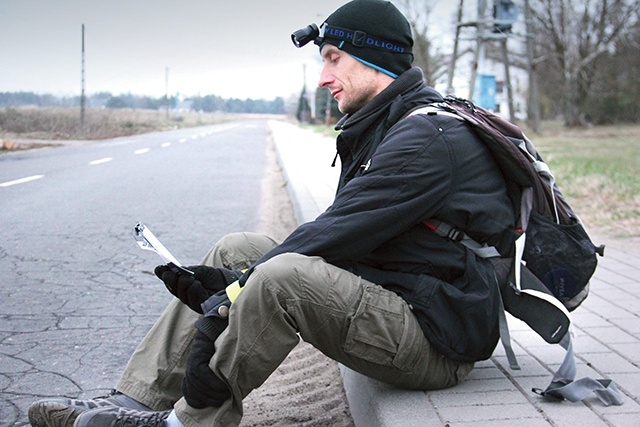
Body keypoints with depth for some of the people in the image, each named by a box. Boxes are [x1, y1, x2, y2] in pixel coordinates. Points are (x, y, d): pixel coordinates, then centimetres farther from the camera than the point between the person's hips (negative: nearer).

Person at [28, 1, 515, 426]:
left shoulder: (429, 138, -19)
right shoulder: (380, 129, 13)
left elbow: (331, 237, -24)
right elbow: (339, 238, 7)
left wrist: (232, 293, -18)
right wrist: (229, 285, -3)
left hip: (438, 343, -10)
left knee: (283, 274, -33)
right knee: (237, 249, 7)